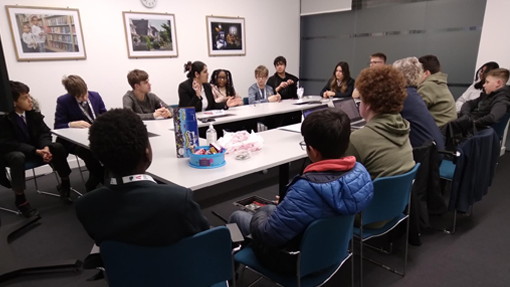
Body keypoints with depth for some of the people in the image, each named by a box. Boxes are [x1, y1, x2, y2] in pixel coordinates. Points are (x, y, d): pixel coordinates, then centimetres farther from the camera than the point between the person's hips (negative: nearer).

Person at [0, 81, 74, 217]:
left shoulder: (32, 112, -6)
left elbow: (44, 132, -4)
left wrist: (45, 147, -27)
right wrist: (36, 151, -33)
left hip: (34, 148, 4)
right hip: (11, 152, -4)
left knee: (57, 147, -20)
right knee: (18, 157, -38)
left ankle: (65, 185, -4)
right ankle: (20, 199, -23)